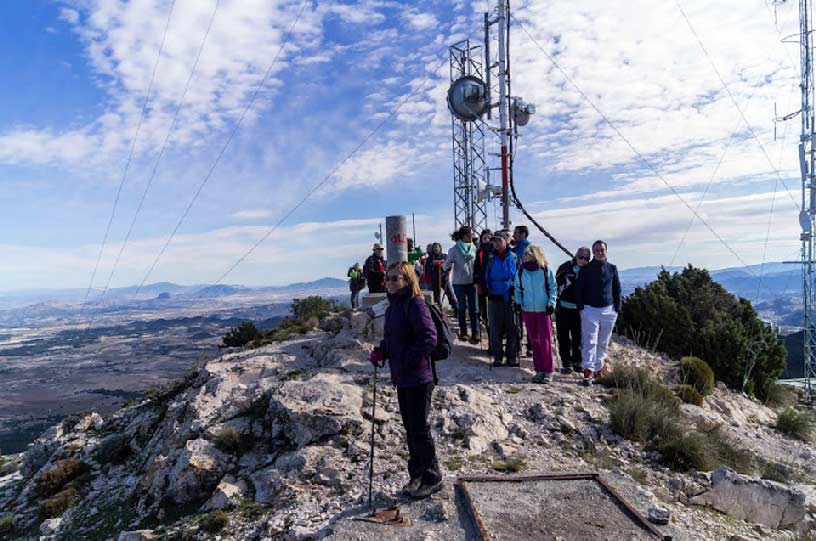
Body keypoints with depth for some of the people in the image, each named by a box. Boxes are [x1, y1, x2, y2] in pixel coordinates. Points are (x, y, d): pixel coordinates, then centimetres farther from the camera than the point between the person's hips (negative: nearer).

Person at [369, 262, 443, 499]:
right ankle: (417, 475, 33)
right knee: (410, 428, 18)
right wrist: (381, 351, 3)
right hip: (401, 379, 9)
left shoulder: (415, 304, -16)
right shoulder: (392, 307, 11)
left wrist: (407, 360, -19)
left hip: (418, 378, -9)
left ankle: (432, 478, 20)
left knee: (419, 429, 1)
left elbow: (429, 338, -23)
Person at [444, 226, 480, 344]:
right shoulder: (454, 249, -6)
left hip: (471, 281, 2)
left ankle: (476, 333, 0)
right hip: (458, 282, -2)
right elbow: (446, 265, -9)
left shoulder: (473, 248, 4)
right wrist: (448, 266, -30)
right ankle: (463, 331, 19)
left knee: (473, 307, -2)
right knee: (462, 307, 6)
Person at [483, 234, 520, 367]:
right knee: (495, 328, 4)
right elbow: (485, 276, 9)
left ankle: (511, 356, 14)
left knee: (512, 328, 4)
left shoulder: (513, 257, 5)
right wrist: (488, 290, -2)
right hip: (495, 297, 0)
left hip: (511, 297, 0)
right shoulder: (490, 258, 5)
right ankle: (497, 357, 13)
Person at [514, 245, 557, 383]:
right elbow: (517, 289, 13)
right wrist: (518, 302, 1)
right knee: (534, 341, 9)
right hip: (527, 311, 3)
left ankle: (548, 371, 7)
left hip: (543, 311, -3)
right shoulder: (521, 271, 3)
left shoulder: (546, 270, -5)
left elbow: (553, 288, 3)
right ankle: (539, 370, 18)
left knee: (545, 341, -4)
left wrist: (551, 304, -6)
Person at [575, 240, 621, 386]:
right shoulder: (586, 269, 0)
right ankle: (588, 371, -10)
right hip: (590, 309, -3)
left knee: (603, 343, 10)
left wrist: (617, 308, 6)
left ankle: (598, 368, 22)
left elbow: (617, 289, 12)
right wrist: (581, 308, -5)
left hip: (608, 310, 3)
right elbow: (578, 290, 1)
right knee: (590, 341, -8)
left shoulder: (612, 268, 7)